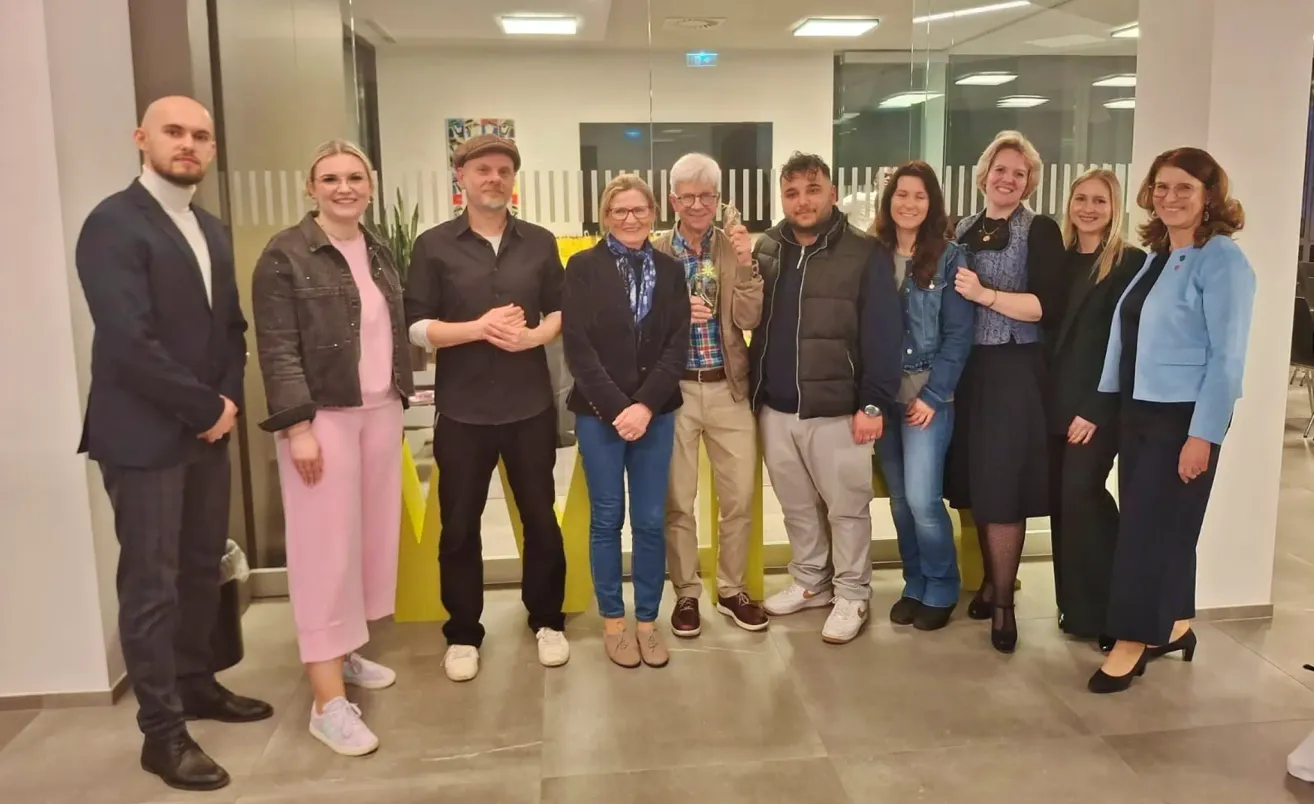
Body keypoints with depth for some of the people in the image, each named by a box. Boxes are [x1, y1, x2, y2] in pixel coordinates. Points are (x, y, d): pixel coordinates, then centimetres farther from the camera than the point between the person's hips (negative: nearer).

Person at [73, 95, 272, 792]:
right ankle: (162, 731, 14)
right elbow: (129, 341, -22)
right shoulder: (113, 224, -13)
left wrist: (229, 400, -3)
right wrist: (207, 407, -14)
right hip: (144, 434, -8)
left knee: (202, 566, 17)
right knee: (151, 584, 2)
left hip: (206, 429, 8)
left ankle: (196, 683, 34)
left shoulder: (211, 230, 12)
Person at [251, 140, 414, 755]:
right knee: (326, 544, -5)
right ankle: (328, 699, 0)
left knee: (372, 532, 11)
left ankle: (345, 652, 29)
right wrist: (298, 426, -19)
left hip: (380, 411, 7)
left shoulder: (379, 253, 12)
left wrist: (399, 397, 10)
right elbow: (278, 350, -13)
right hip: (322, 416, -7)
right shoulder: (285, 255, -8)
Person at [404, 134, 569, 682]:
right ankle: (463, 633, 24)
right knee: (459, 525, 8)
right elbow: (415, 328, -5)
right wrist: (478, 329, -19)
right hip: (462, 410, -1)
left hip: (531, 406, 2)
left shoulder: (540, 243, 6)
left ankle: (547, 620, 29)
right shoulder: (433, 246, -1)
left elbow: (561, 312, 10)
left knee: (540, 516, 11)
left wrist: (533, 336, -11)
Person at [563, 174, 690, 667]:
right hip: (599, 412, -2)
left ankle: (647, 621, 20)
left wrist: (646, 405, -11)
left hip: (655, 412, 2)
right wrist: (616, 407, -14)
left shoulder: (670, 270, 6)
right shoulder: (584, 268, -1)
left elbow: (678, 346, 1)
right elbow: (577, 347, -7)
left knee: (651, 521, 5)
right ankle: (613, 621, 20)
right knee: (607, 518, 6)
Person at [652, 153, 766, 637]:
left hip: (729, 389, 1)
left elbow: (748, 319, -7)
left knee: (739, 498, 8)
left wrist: (745, 264, -19)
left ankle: (731, 590, 26)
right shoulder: (655, 251, -1)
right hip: (674, 389, -1)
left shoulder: (735, 247, 2)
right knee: (678, 501, 8)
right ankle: (686, 593, 24)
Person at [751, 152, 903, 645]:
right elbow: (748, 322, 10)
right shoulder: (765, 251, 6)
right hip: (775, 408, 5)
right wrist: (753, 391, 1)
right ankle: (809, 582, 35)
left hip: (837, 410, -4)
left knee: (846, 509, 7)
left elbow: (882, 335, -9)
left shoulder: (866, 254, -7)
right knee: (796, 507, 18)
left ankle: (851, 596, 24)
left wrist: (874, 403, -12)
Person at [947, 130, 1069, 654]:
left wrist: (986, 295, -20)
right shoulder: (963, 231, 11)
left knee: (1001, 486, -3)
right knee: (973, 482, 9)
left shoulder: (1040, 231, -4)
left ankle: (1003, 600, 10)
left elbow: (1049, 308, -15)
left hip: (1014, 371, -5)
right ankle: (991, 580, 27)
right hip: (966, 368, 5)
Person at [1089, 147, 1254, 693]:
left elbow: (1226, 356, -17)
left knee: (1152, 526, -2)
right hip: (1139, 411, 8)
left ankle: (1134, 640, 10)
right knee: (1152, 523, 14)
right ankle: (1171, 627, 28)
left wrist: (1203, 434, -20)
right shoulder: (1155, 257, 10)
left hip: (1184, 417, -8)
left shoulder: (1222, 262, -13)